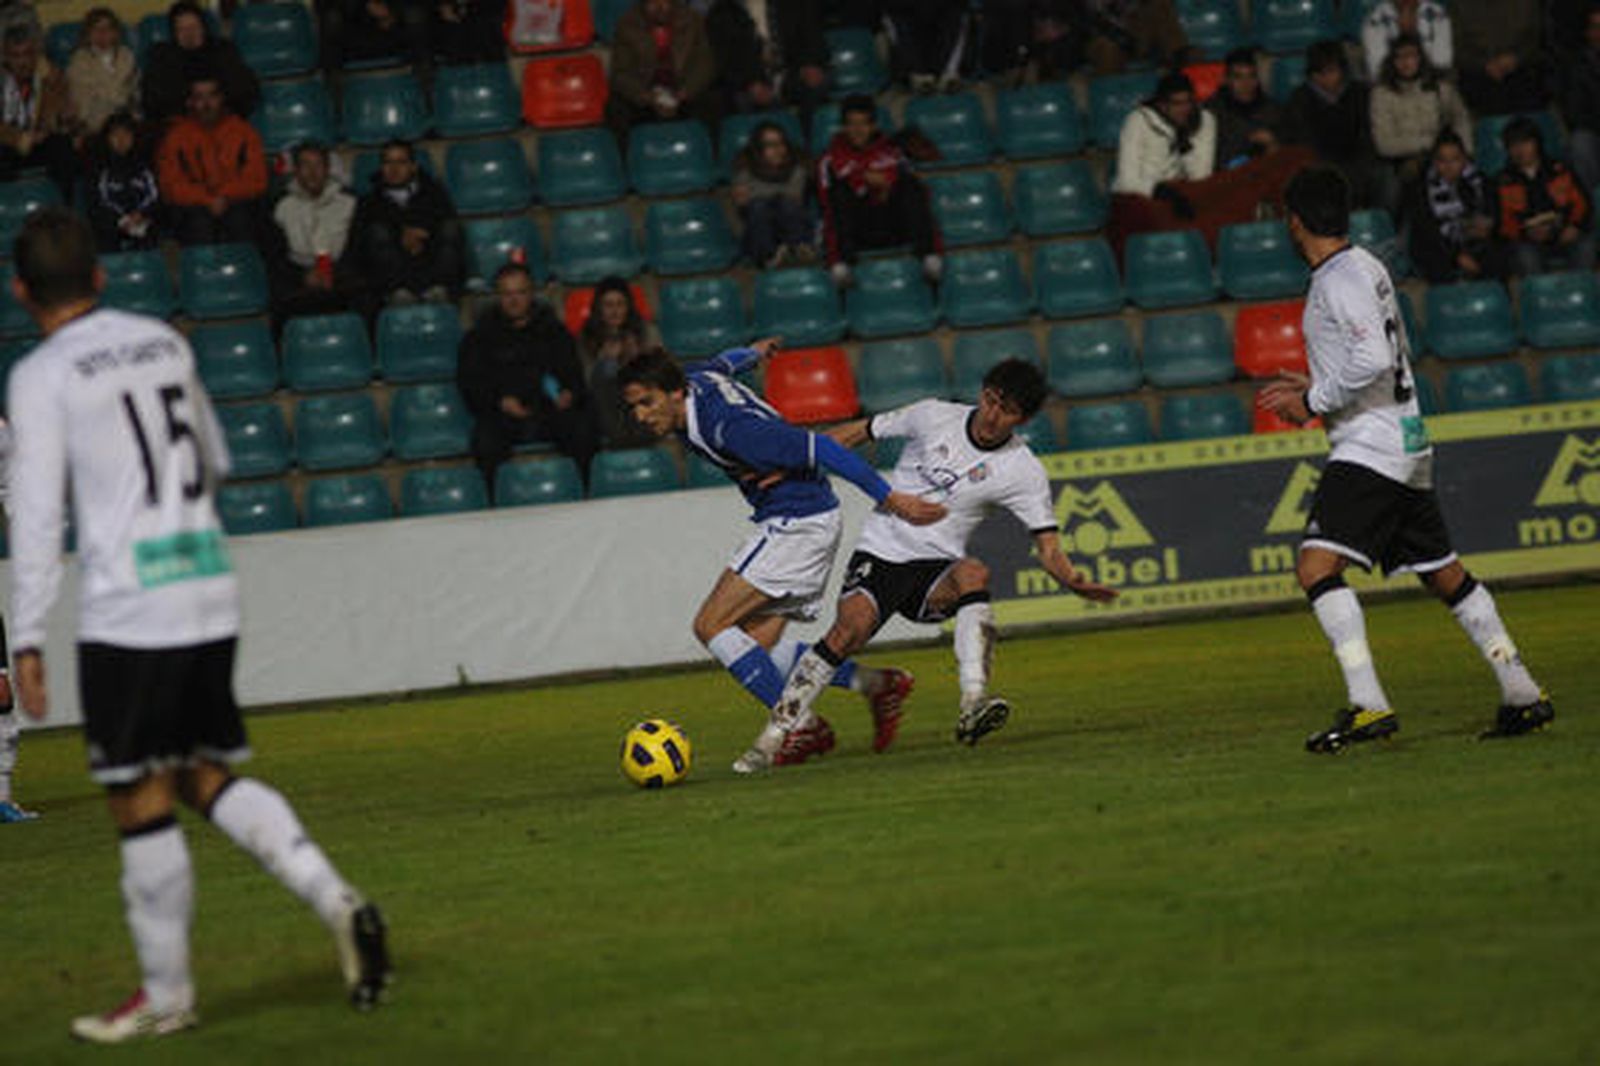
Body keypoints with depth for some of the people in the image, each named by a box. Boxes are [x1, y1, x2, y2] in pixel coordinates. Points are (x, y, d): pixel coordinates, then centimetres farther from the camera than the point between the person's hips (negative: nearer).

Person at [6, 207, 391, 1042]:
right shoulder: (164, 343, 12)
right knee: (207, 778, 16)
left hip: (127, 609, -6)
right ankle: (337, 901, 0)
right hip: (211, 595, 6)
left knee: (141, 802, 2)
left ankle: (166, 995, 8)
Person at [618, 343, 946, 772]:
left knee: (712, 626, -13)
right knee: (757, 648, 5)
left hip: (800, 523, -10)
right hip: (788, 523, 10)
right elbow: (723, 365, 25)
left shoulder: (727, 428, -28)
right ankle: (876, 685, 12)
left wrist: (889, 498, -24)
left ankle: (795, 725, -8)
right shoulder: (698, 381, 0)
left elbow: (819, 448, -27)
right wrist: (751, 353, 49)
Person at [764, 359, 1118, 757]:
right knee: (851, 626, -28)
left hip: (936, 568, 0)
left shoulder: (1024, 473, -3)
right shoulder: (933, 416, 0)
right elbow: (857, 433, 11)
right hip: (879, 552, 0)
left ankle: (973, 705, -44)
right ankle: (781, 726, -15)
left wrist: (1072, 580, -27)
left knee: (973, 572, -34)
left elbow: (1048, 548, -5)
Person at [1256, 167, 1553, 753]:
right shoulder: (1366, 266, 15)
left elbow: (1374, 361, -24)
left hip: (1370, 447, -10)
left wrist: (1314, 402, -13)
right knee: (1444, 574, 16)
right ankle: (1523, 695, 21)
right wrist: (1316, 383, 20)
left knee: (1317, 566, -19)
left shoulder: (1342, 279, -14)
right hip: (1405, 444, 10)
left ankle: (1368, 705, -28)